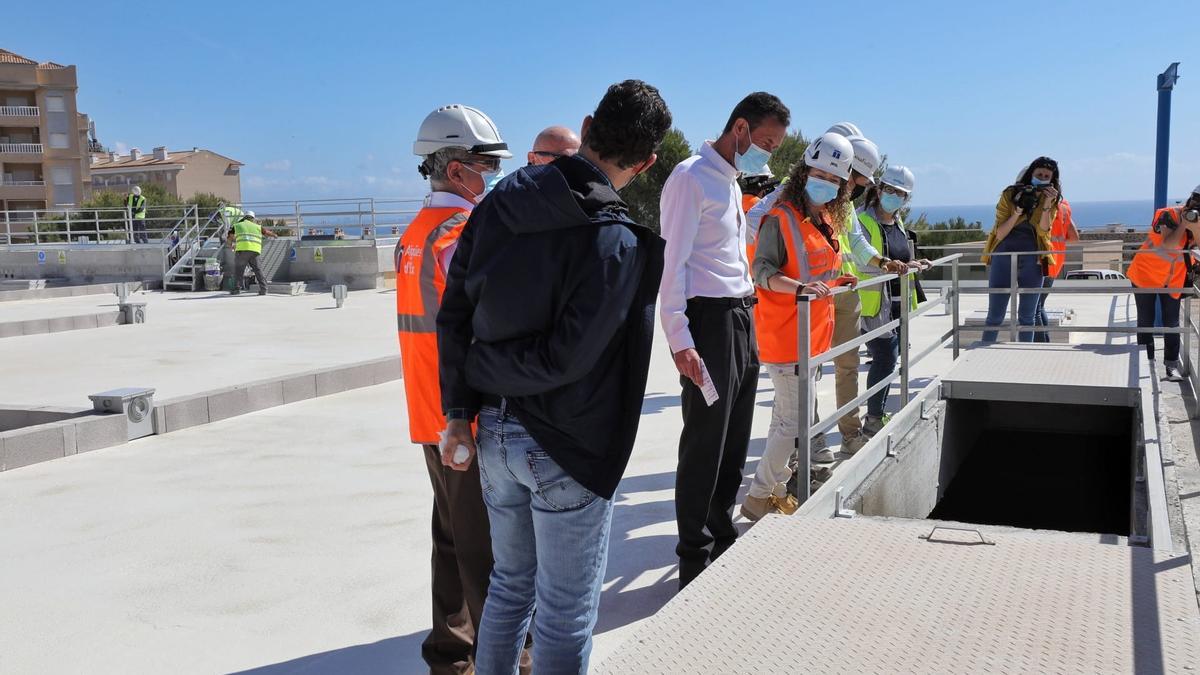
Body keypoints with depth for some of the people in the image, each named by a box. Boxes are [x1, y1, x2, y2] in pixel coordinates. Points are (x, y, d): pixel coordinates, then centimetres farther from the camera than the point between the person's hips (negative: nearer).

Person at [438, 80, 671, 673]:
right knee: (566, 611, 10)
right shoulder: (623, 245, -20)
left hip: (495, 436, 6)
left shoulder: (499, 203, -2)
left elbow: (454, 315, 0)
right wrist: (482, 370, -5)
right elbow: (563, 359, -22)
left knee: (510, 582, 24)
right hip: (567, 450, -6)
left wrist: (460, 410, 5)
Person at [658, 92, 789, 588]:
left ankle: (723, 543, 26)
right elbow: (672, 263, -16)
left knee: (734, 444, 14)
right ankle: (695, 561, 7)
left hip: (740, 319, 9)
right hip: (708, 321, -9)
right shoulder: (691, 177, -11)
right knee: (704, 447, -3)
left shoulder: (732, 183, 19)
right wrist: (680, 340, -22)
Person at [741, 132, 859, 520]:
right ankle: (758, 499, 5)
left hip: (813, 334, 9)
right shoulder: (781, 219, -14)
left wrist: (835, 281, 11)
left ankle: (777, 491, 29)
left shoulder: (827, 221, 13)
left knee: (787, 417, 17)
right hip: (785, 336, -9)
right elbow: (763, 272, -21)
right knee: (797, 424, -7)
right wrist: (801, 288, -35)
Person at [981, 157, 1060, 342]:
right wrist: (1017, 212, -21)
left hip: (1032, 260, 2)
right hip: (1004, 255, -2)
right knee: (995, 316, -2)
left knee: (1027, 316, 8)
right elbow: (1000, 234, -7)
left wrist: (1047, 203, -21)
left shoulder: (1052, 200, 4)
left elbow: (1043, 230, -10)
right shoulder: (1010, 195, -4)